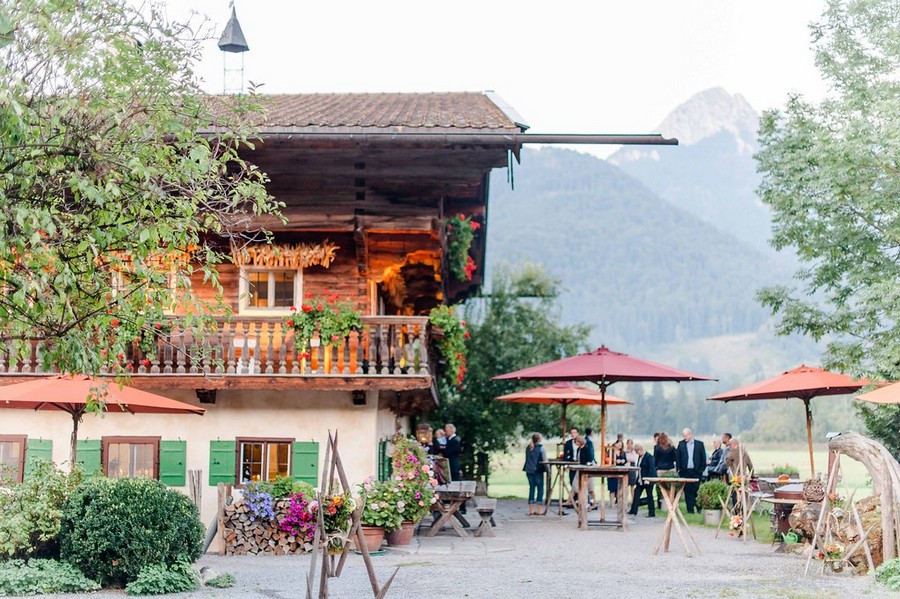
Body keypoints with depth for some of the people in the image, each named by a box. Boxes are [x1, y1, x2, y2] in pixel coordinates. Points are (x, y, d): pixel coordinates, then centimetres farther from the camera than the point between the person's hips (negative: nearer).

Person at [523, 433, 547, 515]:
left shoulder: (528, 448, 7)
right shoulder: (541, 448, -9)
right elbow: (544, 461, -10)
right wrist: (548, 470, -5)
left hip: (529, 471, 5)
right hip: (538, 471, -5)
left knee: (531, 489, 10)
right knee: (540, 489, 2)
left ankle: (531, 510, 9)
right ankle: (539, 510, 0)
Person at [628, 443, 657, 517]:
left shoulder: (649, 457, -16)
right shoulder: (640, 457, 11)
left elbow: (651, 469, -20)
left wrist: (647, 479, -23)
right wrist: (638, 478, 11)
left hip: (648, 480, -9)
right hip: (641, 480, 9)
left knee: (649, 496, -1)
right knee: (636, 494, 8)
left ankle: (652, 513, 7)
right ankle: (633, 510, 14)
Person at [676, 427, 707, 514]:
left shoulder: (699, 444, 3)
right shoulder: (681, 444, 7)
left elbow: (703, 457, 4)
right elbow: (677, 457, 7)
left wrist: (701, 469, -4)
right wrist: (678, 469, -1)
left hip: (696, 471, -1)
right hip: (685, 472, 1)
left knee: (697, 490, 0)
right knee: (687, 491, 0)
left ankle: (699, 508, 15)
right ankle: (690, 509, 5)